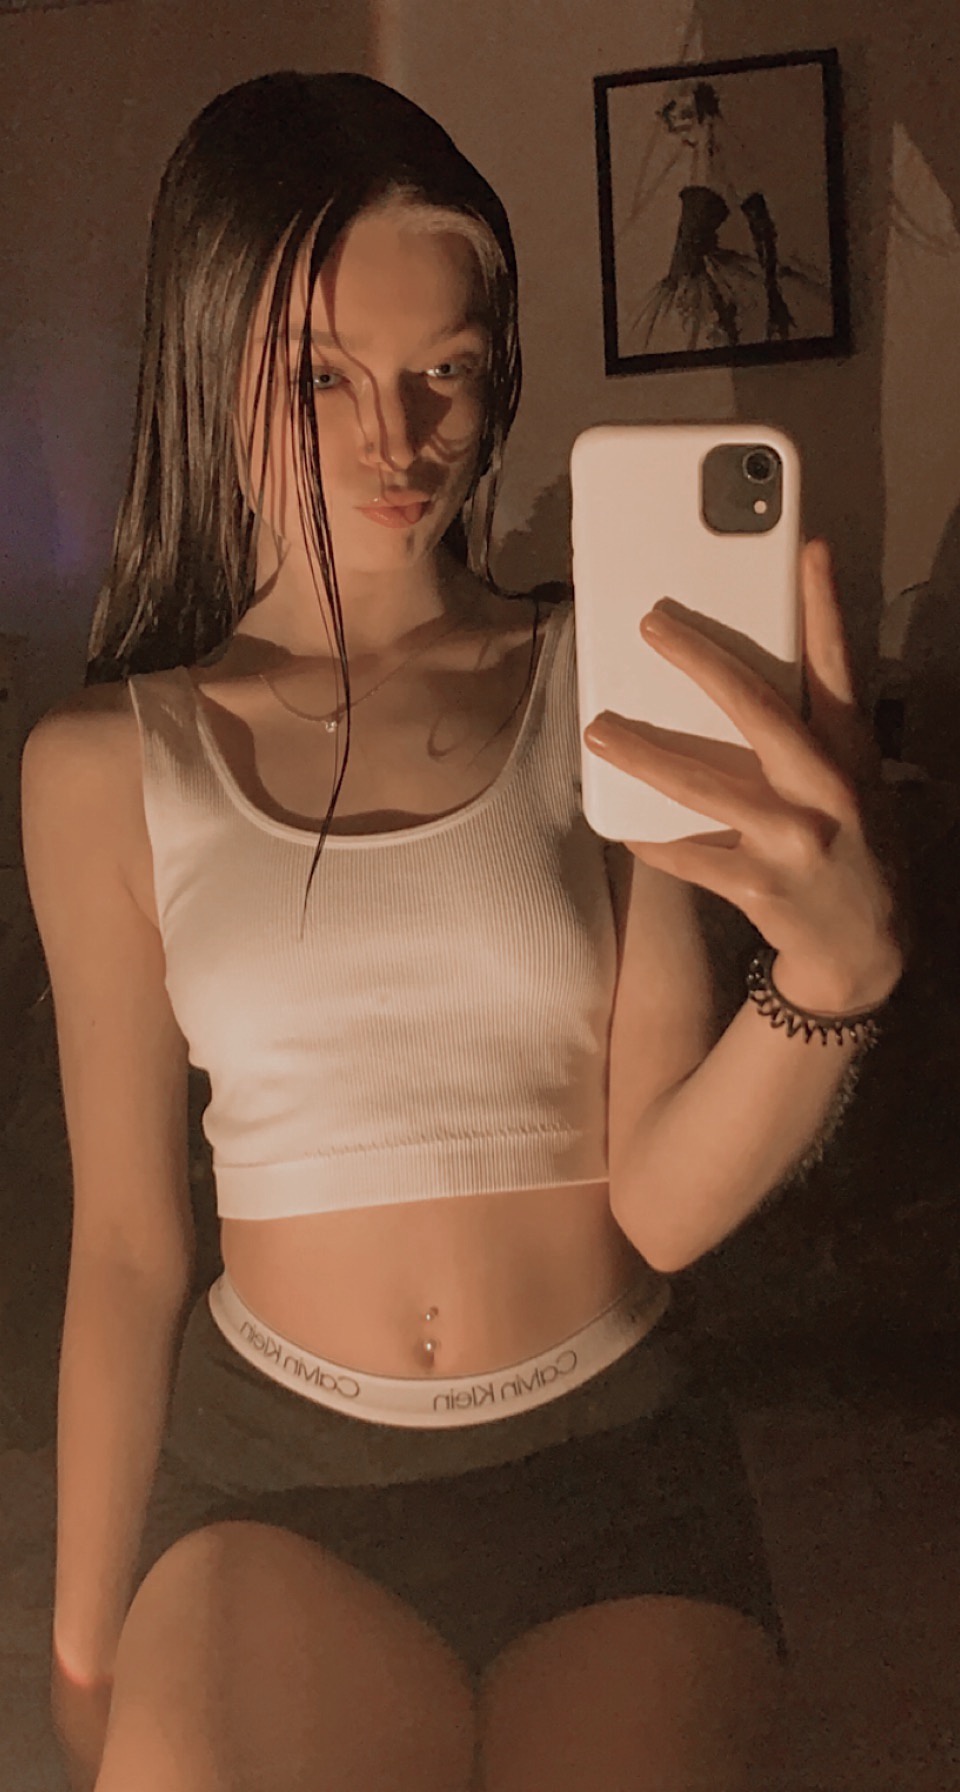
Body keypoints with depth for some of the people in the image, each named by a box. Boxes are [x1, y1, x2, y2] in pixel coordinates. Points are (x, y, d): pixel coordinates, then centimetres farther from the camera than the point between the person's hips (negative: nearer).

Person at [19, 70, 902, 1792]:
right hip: (269, 1476, 0)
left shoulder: (609, 689, -4)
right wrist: (85, 1636, 10)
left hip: (611, 1467, 1)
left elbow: (661, 1200, -10)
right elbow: (125, 1240, 4)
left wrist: (836, 967, -29)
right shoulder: (105, 765, -3)